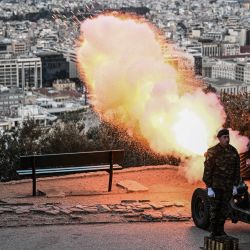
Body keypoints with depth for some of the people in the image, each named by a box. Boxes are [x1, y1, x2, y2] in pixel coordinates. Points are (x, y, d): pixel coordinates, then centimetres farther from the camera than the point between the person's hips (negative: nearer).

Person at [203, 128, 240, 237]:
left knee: (224, 208, 7)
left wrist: (235, 186, 3)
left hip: (228, 186, 4)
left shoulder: (233, 151, 1)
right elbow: (207, 170, -12)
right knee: (214, 208, 1)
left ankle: (220, 230, 18)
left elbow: (236, 170, 6)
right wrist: (209, 188, -15)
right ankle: (213, 231, 10)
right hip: (215, 185, -4)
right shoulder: (213, 152, -12)